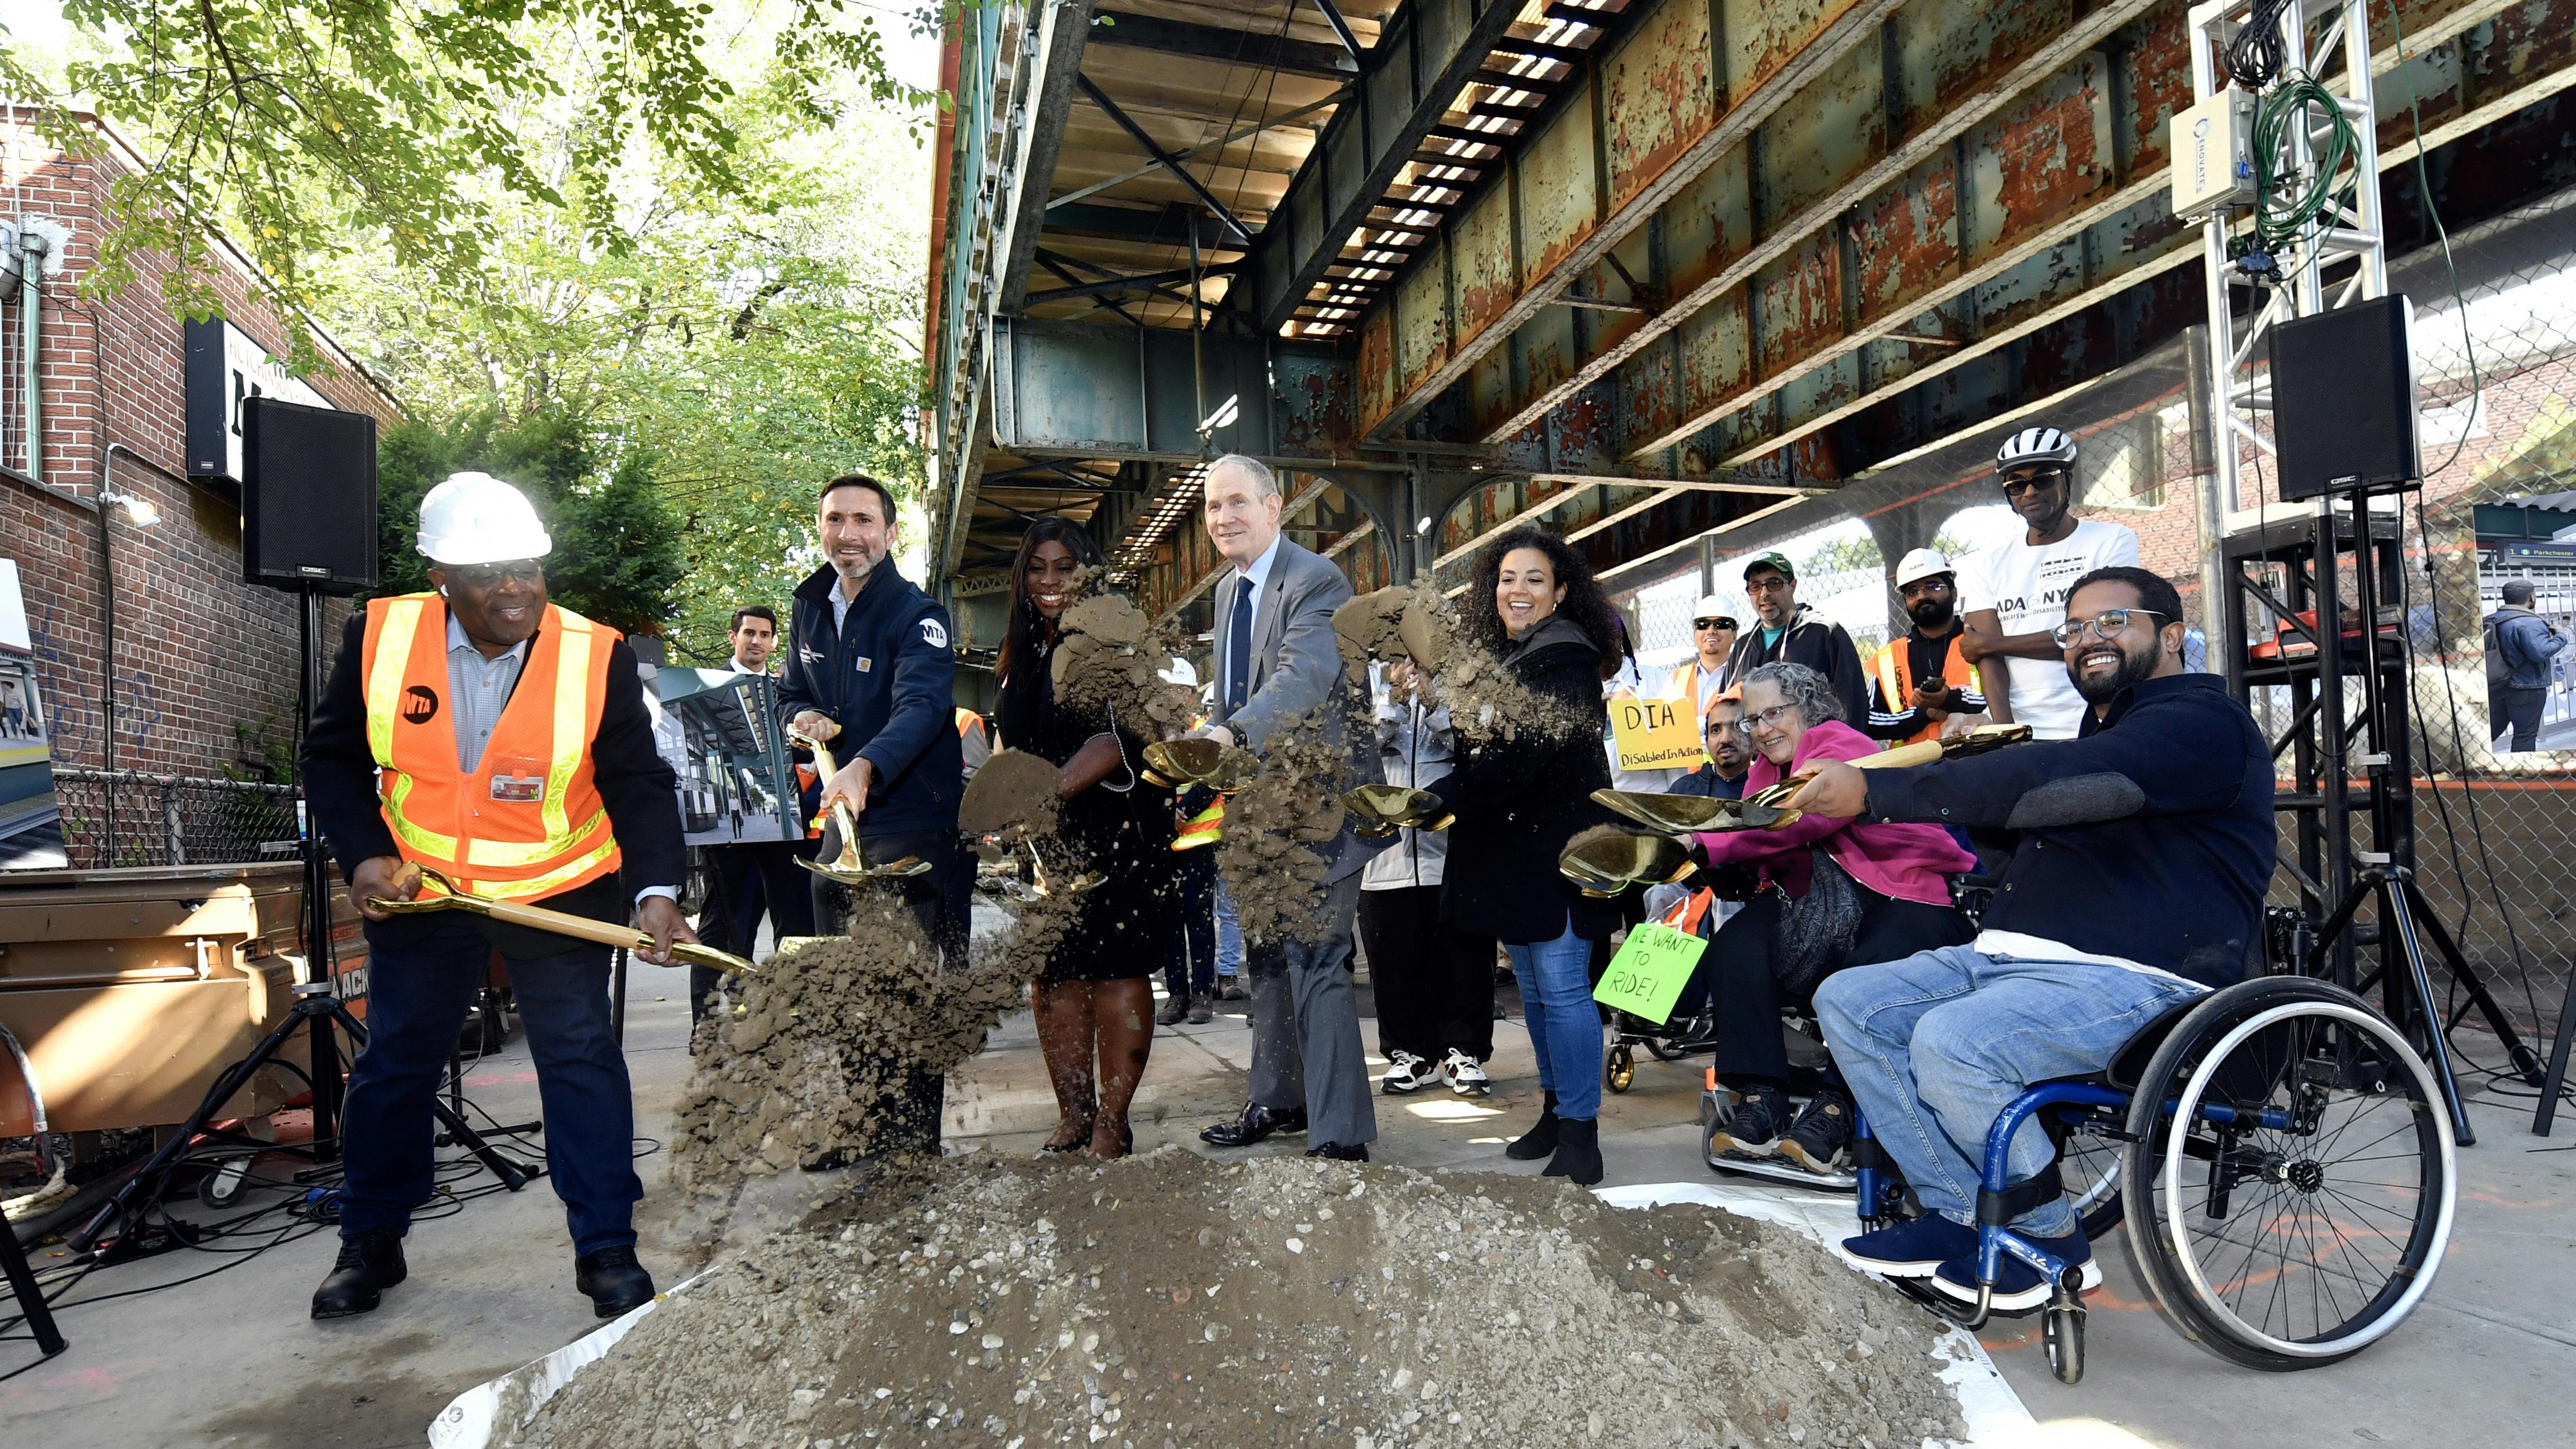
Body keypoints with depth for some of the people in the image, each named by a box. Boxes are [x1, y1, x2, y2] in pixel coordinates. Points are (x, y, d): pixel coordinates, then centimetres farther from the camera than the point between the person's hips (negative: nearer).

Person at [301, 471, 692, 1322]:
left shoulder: (597, 657, -17)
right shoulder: (380, 637, -11)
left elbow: (638, 785, -15)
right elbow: (333, 758, 2)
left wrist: (656, 889, -27)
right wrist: (363, 855, -10)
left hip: (558, 894, -2)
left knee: (582, 1061, 1)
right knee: (395, 1063, 15)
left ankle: (606, 1250, 14)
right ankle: (369, 1244, 36)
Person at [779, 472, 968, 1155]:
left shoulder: (916, 614, -13)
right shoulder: (810, 607, 10)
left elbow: (922, 705, -29)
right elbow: (793, 691, 23)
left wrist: (866, 766, -47)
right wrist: (802, 715, -2)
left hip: (913, 823, -8)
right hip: (839, 819, 8)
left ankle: (911, 1145, 10)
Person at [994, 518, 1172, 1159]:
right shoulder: (1022, 655, 15)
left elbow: (1117, 738, -18)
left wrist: (1049, 792, -29)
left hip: (1113, 831, -6)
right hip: (1044, 839, 6)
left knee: (1115, 969, -5)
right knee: (1052, 975, 5)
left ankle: (1111, 1121, 1)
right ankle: (1073, 1116, 13)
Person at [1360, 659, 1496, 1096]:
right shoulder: (1369, 679, 8)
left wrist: (1435, 706, -20)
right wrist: (1394, 700, -17)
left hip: (1452, 843, -1)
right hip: (1386, 844, 2)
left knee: (1463, 957, 4)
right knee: (1396, 960, 8)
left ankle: (1464, 1051, 16)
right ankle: (1412, 1052, 20)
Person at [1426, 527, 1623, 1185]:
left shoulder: (1567, 660, -12)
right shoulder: (1492, 656, 15)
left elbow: (1524, 754, -24)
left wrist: (1439, 797, -29)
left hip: (1555, 846, -8)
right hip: (1508, 847, 9)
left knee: (1561, 986, -7)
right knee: (1533, 987, 15)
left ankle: (1579, 1134, 2)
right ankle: (1557, 1111, 28)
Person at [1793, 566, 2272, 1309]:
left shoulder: (2201, 724, -9)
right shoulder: (2102, 730, 25)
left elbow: (2047, 785, -25)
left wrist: (1875, 790, -29)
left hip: (2133, 976, -10)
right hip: (2012, 954, 10)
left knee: (1950, 1042, -33)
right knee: (1847, 1002, -6)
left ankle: (2051, 1241, -7)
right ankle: (1961, 1214, -5)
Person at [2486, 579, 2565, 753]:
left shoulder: (2491, 620, 4)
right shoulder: (2530, 623, -19)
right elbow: (2541, 652, -28)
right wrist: (2560, 638, -11)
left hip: (2496, 687, 7)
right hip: (2527, 689, -7)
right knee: (2525, 735, 3)